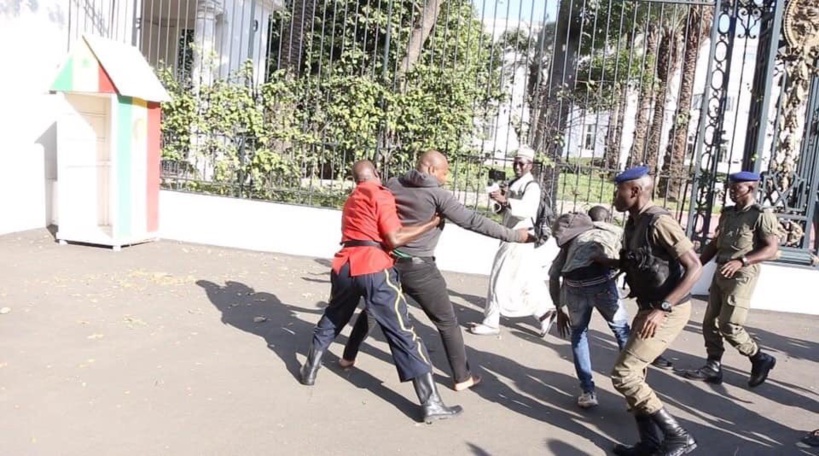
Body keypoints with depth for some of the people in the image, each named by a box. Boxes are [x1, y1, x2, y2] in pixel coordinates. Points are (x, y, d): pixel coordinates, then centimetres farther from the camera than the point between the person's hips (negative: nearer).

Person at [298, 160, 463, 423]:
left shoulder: (351, 200, 25)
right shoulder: (380, 195, 1)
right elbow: (394, 239, -8)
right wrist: (432, 223, -2)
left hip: (344, 267, 7)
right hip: (374, 269, -6)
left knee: (331, 320, 30)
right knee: (403, 335, -4)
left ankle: (309, 371, 38)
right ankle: (431, 404, -2)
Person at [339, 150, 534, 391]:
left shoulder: (392, 185, 3)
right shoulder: (437, 194, -12)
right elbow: (473, 221, -14)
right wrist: (514, 235, -10)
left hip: (388, 262, 5)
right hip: (419, 268, -5)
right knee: (447, 322, 8)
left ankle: (348, 357, 36)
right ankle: (462, 377, 14)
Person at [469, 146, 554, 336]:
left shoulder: (532, 186, -13)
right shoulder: (513, 184, 14)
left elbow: (526, 209, -31)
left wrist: (505, 200, -46)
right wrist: (500, 202, -4)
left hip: (519, 238, -9)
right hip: (510, 236, 9)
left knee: (501, 279, -7)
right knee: (528, 280, 15)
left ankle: (491, 322, 0)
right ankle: (543, 313, 28)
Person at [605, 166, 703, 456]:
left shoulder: (659, 222, -21)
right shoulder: (633, 223, 8)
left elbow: (695, 267, -24)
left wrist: (661, 309, -28)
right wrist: (608, 262, 5)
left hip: (668, 311, -9)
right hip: (649, 307, 9)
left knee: (623, 375, -10)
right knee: (634, 373, 12)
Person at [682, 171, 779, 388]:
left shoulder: (762, 215, -10)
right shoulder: (727, 213, 12)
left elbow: (771, 249, -15)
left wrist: (741, 261, -27)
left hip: (742, 277, -8)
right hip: (720, 274, 8)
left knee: (729, 326, -7)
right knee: (710, 322, 7)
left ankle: (760, 359, 16)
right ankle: (713, 367, 15)